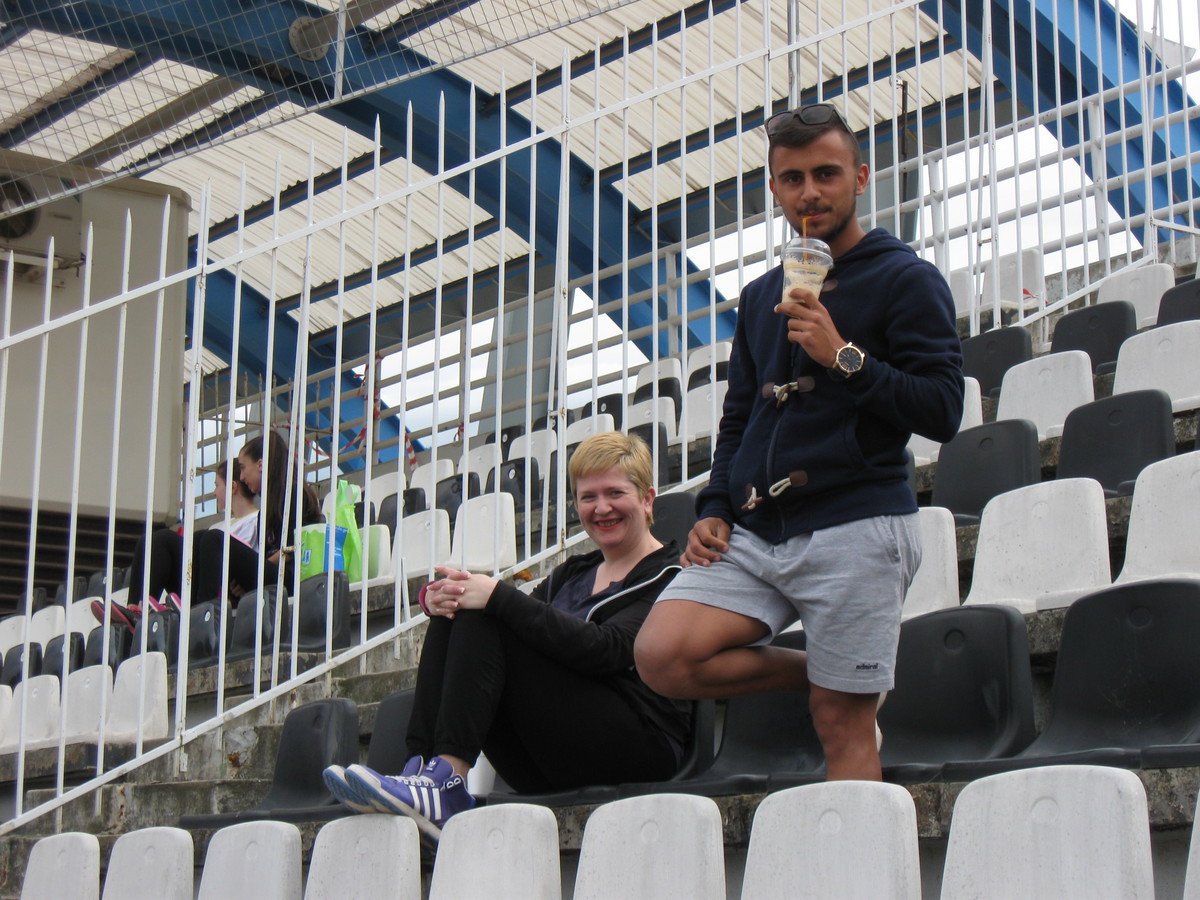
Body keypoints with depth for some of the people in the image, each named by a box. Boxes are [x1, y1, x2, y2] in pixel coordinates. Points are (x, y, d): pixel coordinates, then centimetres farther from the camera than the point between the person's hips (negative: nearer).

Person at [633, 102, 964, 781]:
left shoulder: (906, 279, 2)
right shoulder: (762, 297, 22)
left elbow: (942, 412, -7)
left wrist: (844, 357, -17)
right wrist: (715, 509, 10)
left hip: (855, 528, -6)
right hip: (756, 532, 6)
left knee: (842, 723, -7)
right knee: (663, 656, -13)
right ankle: (829, 675, 7)